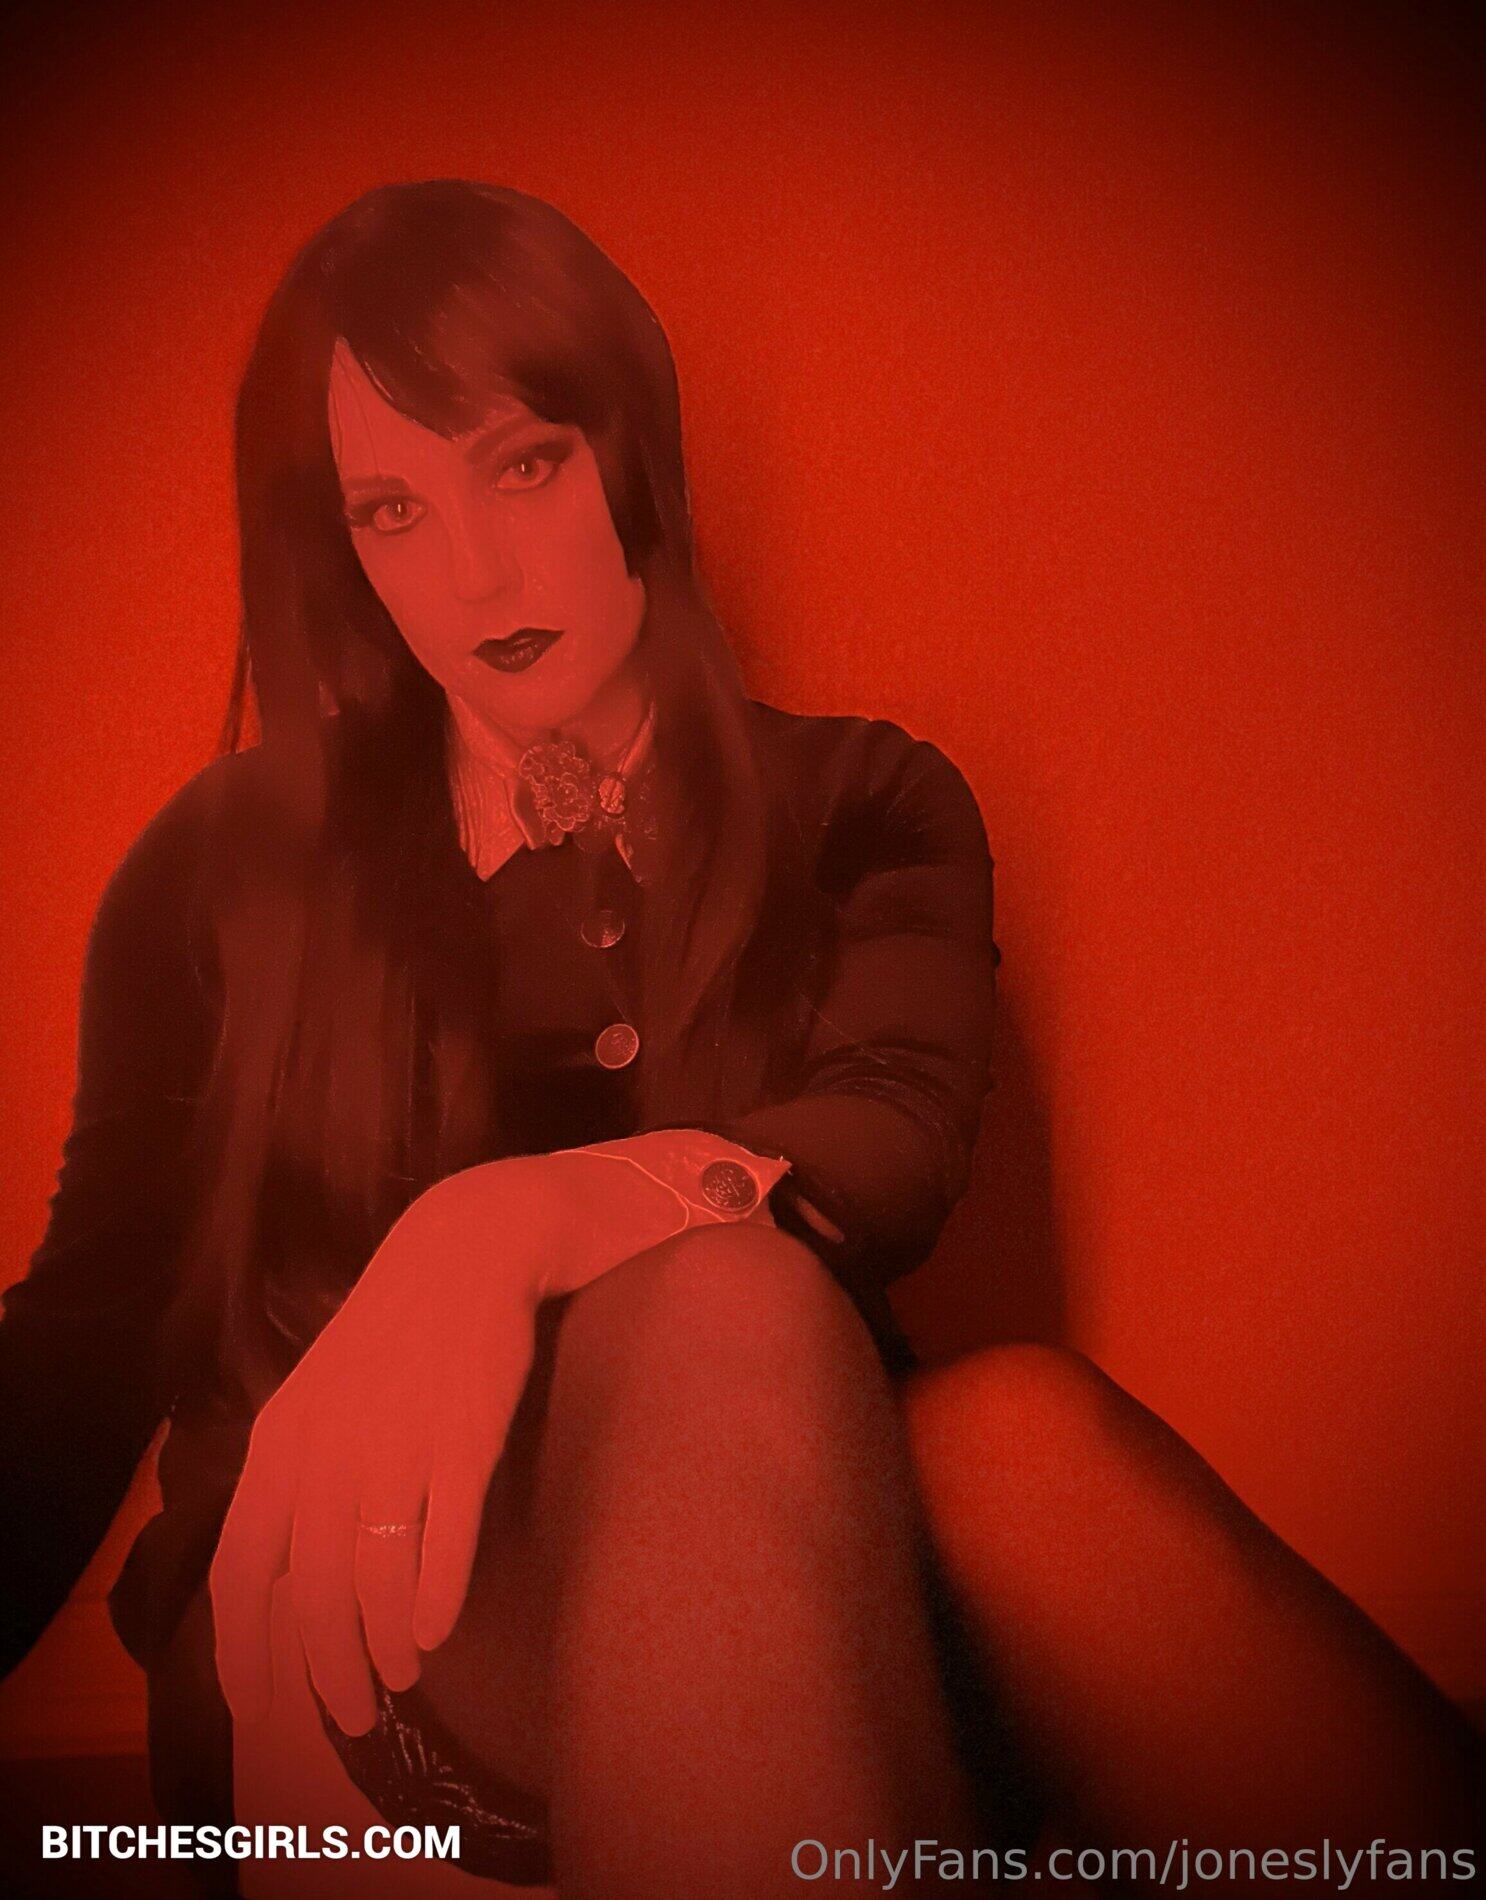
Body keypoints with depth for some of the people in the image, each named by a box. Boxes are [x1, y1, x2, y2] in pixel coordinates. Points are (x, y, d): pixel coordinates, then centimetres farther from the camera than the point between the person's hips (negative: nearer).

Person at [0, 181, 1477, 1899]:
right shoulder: (228, 866, 11)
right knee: (713, 1311, -33)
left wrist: (518, 1220, -28)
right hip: (352, 1632, 0)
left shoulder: (861, 811, 10)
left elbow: (902, 1147, -9)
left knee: (1016, 1432, -34)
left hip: (778, 1581, 1)